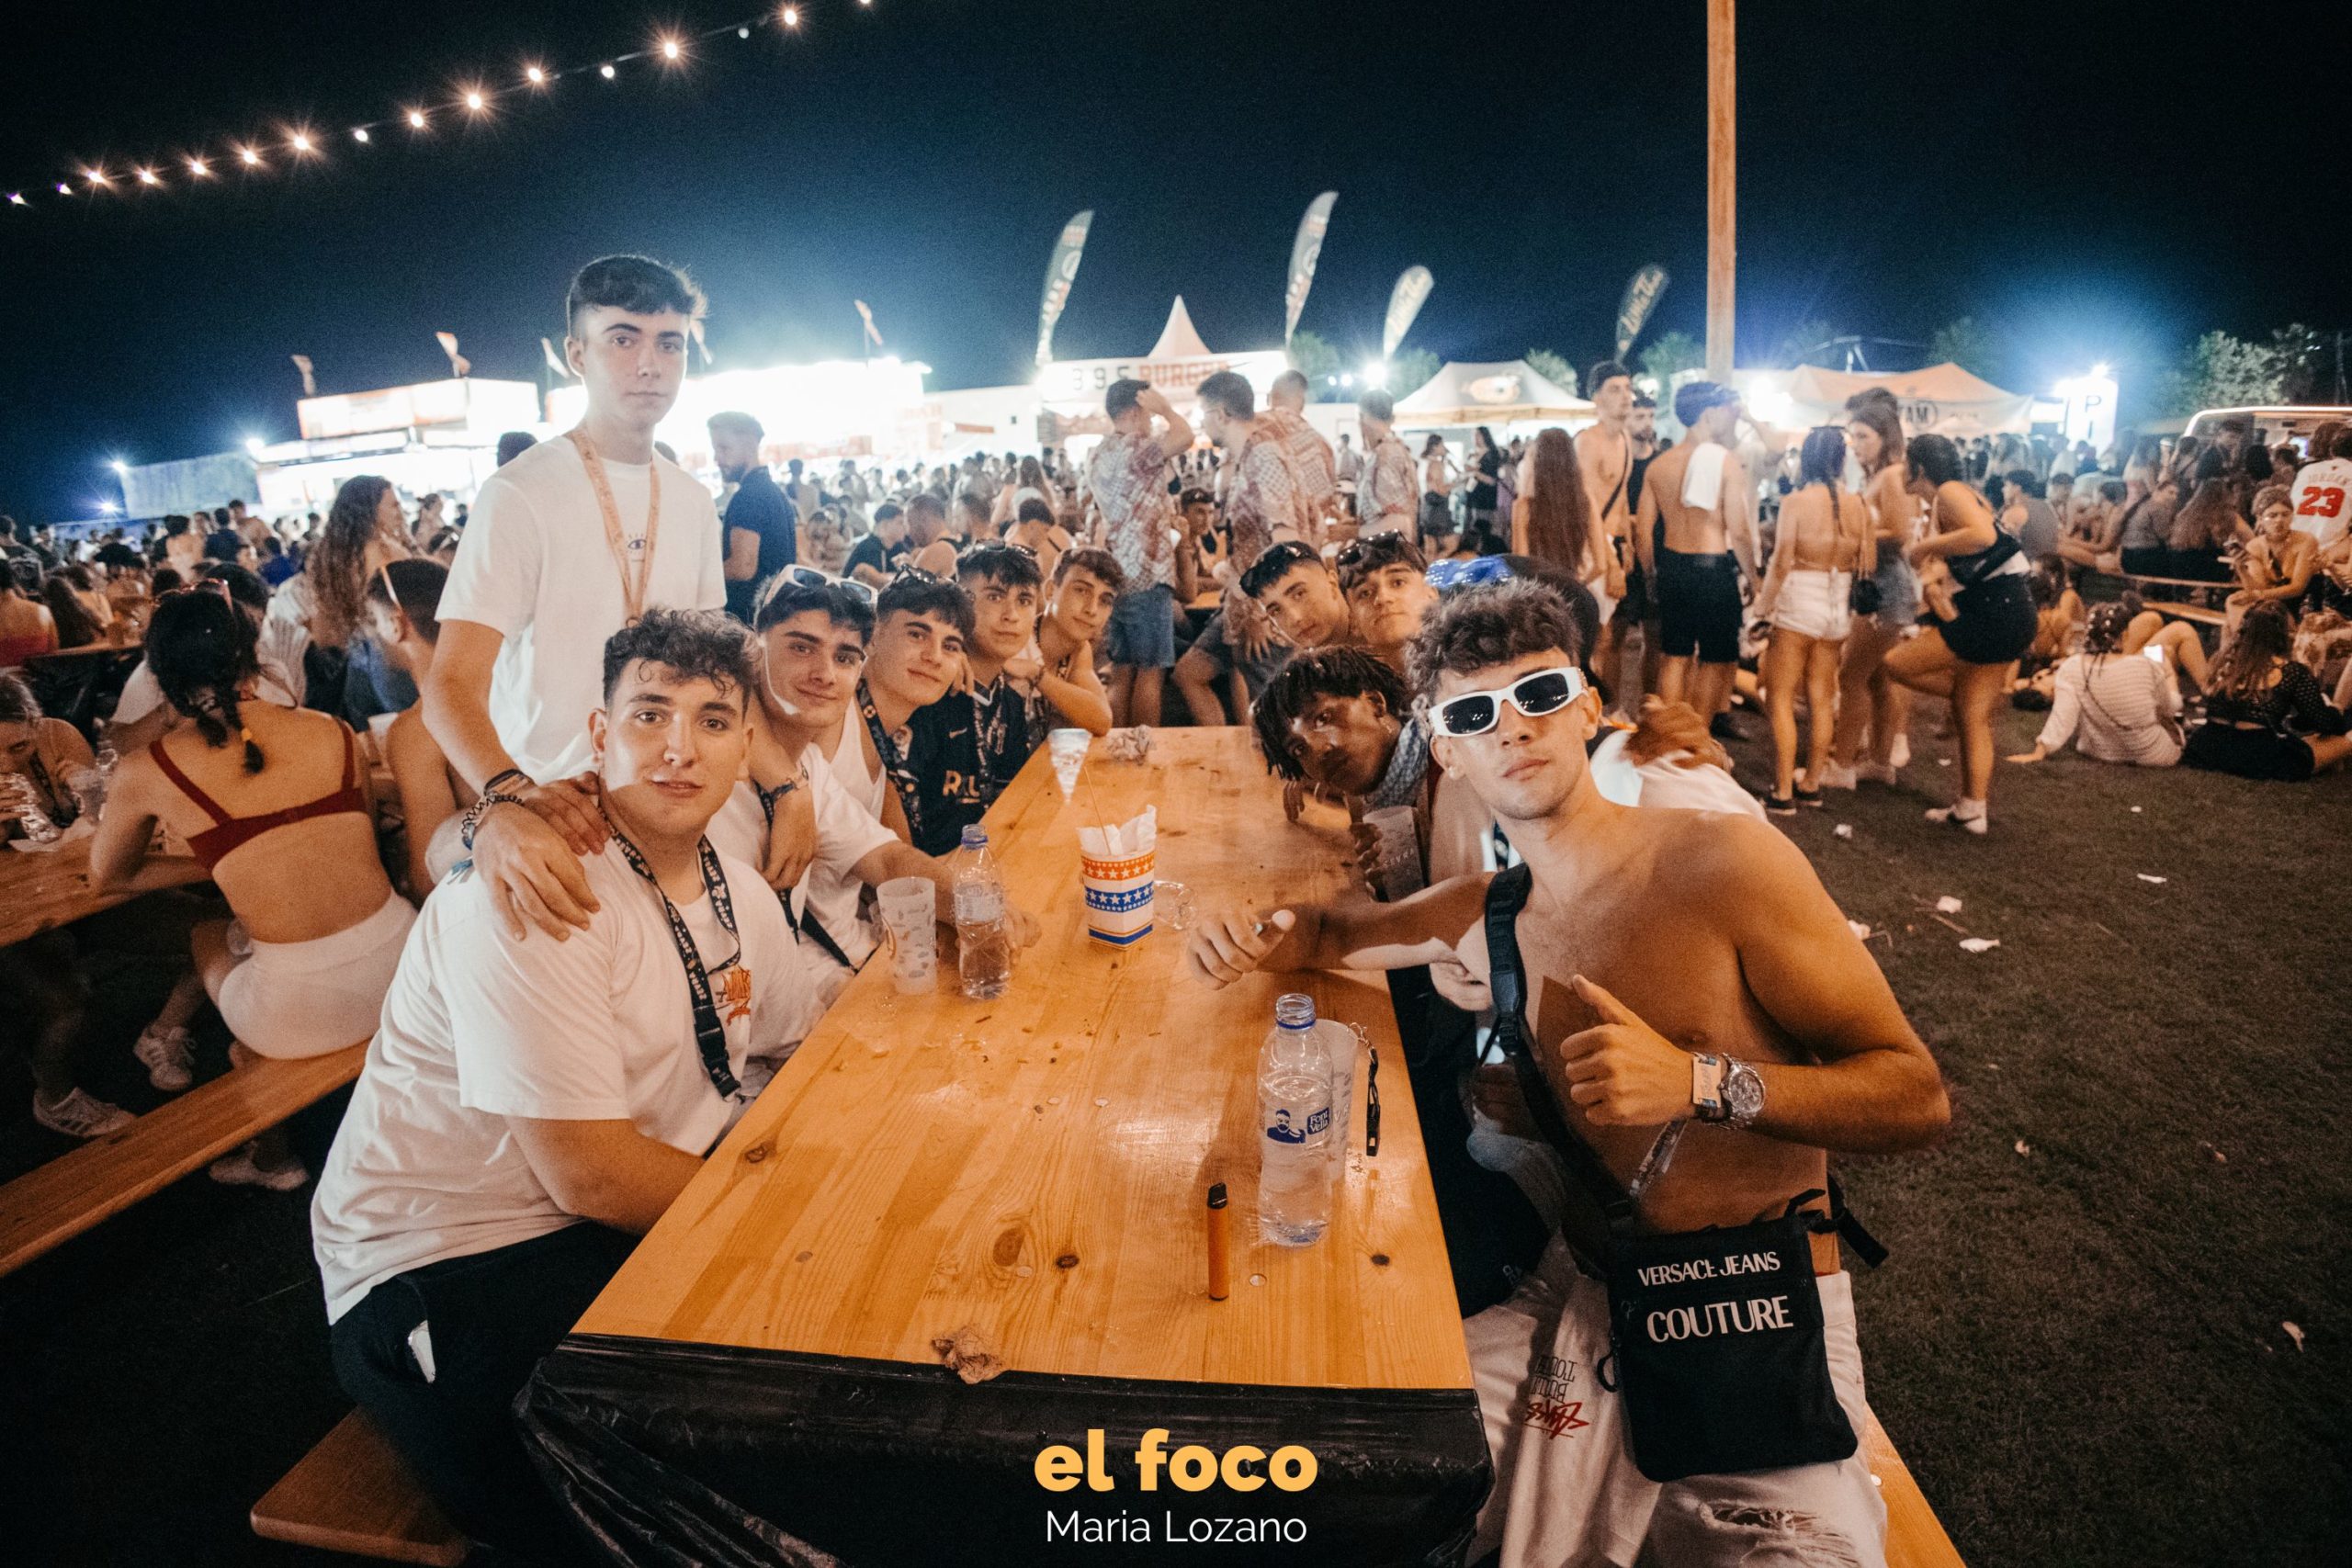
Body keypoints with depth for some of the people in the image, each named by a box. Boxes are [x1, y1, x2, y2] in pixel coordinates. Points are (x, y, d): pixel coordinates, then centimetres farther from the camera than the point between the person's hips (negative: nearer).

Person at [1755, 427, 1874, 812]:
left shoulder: (1796, 502, -12)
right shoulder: (1859, 505, 1)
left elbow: (1782, 561, -17)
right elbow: (1868, 563, 3)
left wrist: (1763, 605, -8)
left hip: (1797, 603, -5)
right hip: (1839, 608, 5)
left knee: (1780, 698, 2)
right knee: (1821, 699, 15)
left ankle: (1783, 794, 0)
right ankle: (1811, 785, 23)